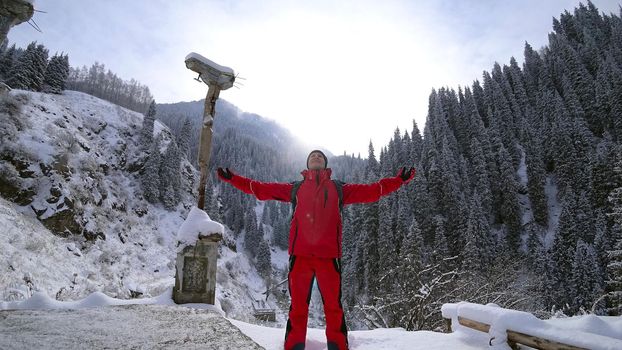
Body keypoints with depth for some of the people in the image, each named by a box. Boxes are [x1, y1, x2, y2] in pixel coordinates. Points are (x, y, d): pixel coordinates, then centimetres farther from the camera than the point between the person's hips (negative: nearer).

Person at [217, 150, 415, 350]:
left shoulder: (338, 189, 19)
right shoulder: (295, 189, 19)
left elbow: (371, 191, 14)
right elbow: (262, 189, 18)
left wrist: (398, 180, 9)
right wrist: (233, 179, 15)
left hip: (328, 255, 0)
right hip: (300, 254, 1)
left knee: (333, 306, 0)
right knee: (297, 306, 3)